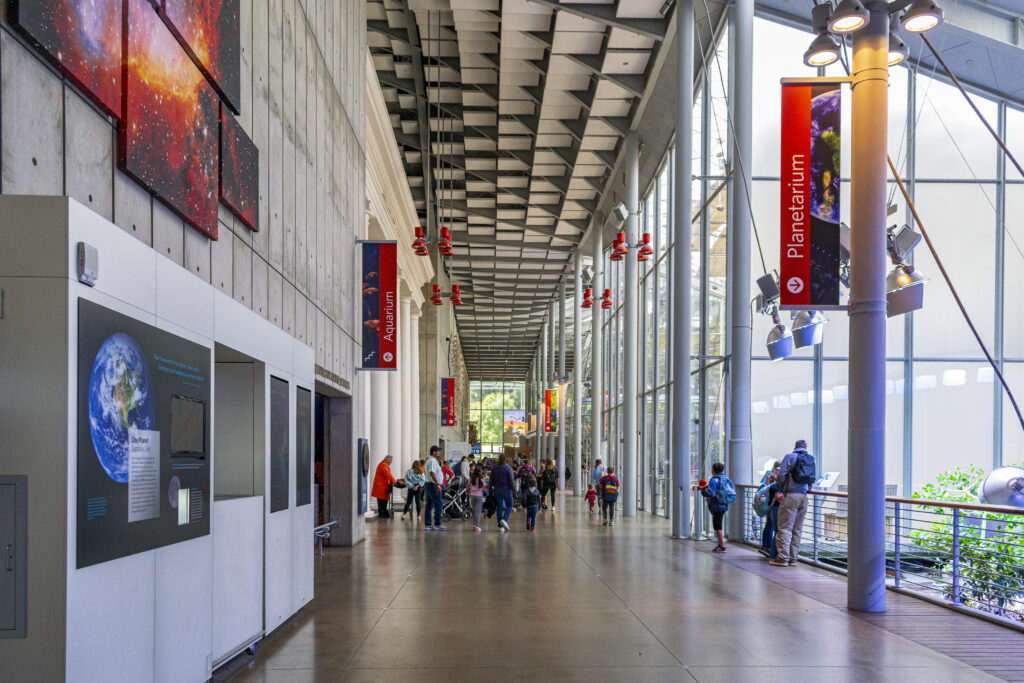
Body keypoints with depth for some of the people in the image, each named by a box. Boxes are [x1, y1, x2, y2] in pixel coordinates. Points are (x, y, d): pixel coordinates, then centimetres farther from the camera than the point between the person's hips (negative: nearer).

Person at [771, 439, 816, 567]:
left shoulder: (790, 457, -2)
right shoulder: (811, 459, 12)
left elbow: (781, 475, -6)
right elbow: (812, 479, 11)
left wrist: (781, 489, 11)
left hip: (790, 495, -5)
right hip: (804, 496, 5)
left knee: (785, 528, -4)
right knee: (797, 529, 11)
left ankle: (783, 558, -7)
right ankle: (793, 558, 12)